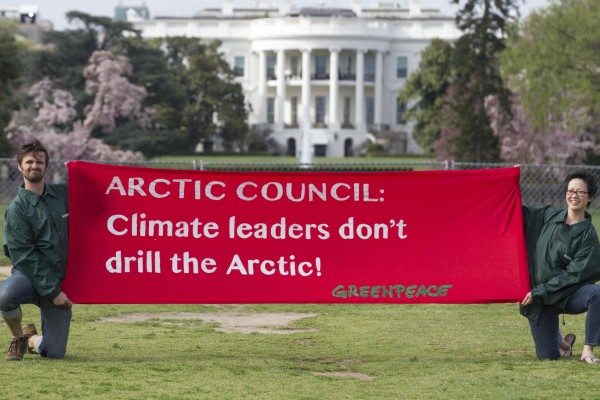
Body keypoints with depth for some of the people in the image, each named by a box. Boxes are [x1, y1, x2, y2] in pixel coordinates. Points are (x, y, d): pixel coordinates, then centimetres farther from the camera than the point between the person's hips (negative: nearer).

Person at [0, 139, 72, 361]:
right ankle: (18, 338, -4)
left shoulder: (63, 194, 7)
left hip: (60, 280, 3)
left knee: (54, 352, -5)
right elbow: (24, 256, -10)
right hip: (29, 275, -3)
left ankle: (32, 340, 33)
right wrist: (52, 292, -14)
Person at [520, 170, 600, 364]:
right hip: (539, 297, 2)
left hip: (567, 293, -2)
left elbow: (574, 273, -12)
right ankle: (560, 340, 37)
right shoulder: (548, 216, 2)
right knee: (547, 356, -1)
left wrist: (539, 291, -16)